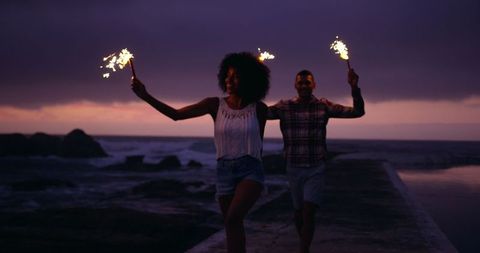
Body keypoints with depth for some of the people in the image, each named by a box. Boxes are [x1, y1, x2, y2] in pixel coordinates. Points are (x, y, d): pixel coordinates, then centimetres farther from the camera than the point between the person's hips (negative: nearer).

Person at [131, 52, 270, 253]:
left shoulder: (259, 108, -3)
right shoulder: (215, 105, 0)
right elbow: (176, 114, -5)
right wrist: (145, 96, -14)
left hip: (250, 170, -3)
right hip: (224, 170, 3)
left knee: (232, 219, -27)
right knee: (233, 228, 10)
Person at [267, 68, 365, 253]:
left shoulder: (324, 106, -4)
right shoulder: (285, 107, -4)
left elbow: (358, 112, -7)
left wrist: (354, 87, -22)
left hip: (316, 169, -2)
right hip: (294, 168, 2)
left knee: (308, 212, -13)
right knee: (298, 212, 15)